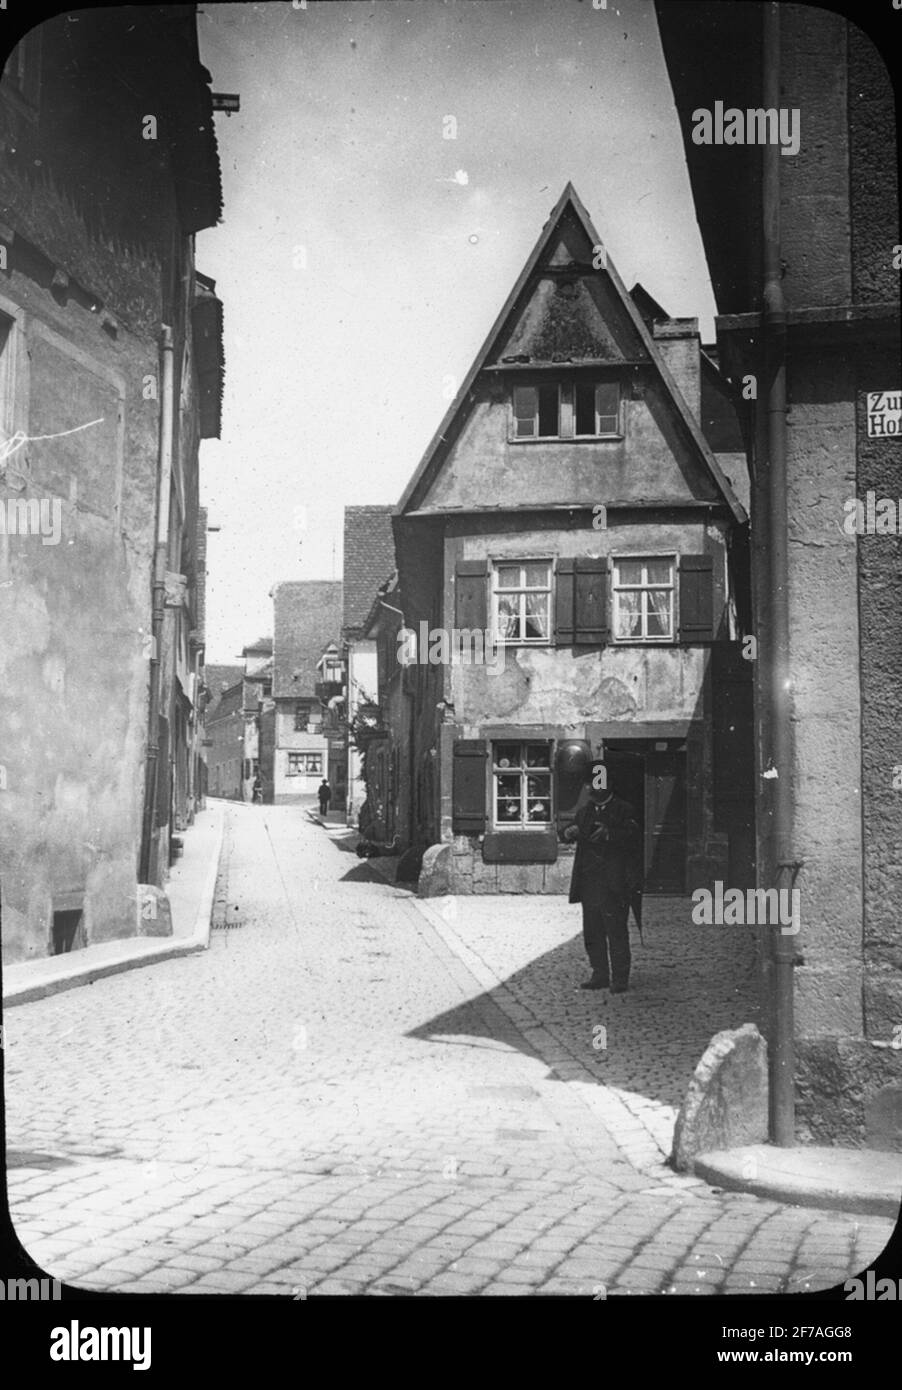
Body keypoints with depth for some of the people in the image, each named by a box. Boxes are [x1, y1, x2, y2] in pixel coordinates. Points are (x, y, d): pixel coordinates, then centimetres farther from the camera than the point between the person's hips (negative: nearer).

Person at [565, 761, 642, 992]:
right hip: (589, 882, 6)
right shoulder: (585, 810, 17)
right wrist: (571, 832, -10)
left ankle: (620, 979, 1)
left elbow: (634, 838, -13)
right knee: (592, 932, 8)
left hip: (615, 882, -6)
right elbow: (572, 832, 14)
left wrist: (609, 834, -28)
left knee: (616, 931, -6)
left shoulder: (623, 810, -1)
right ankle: (600, 975, 18)